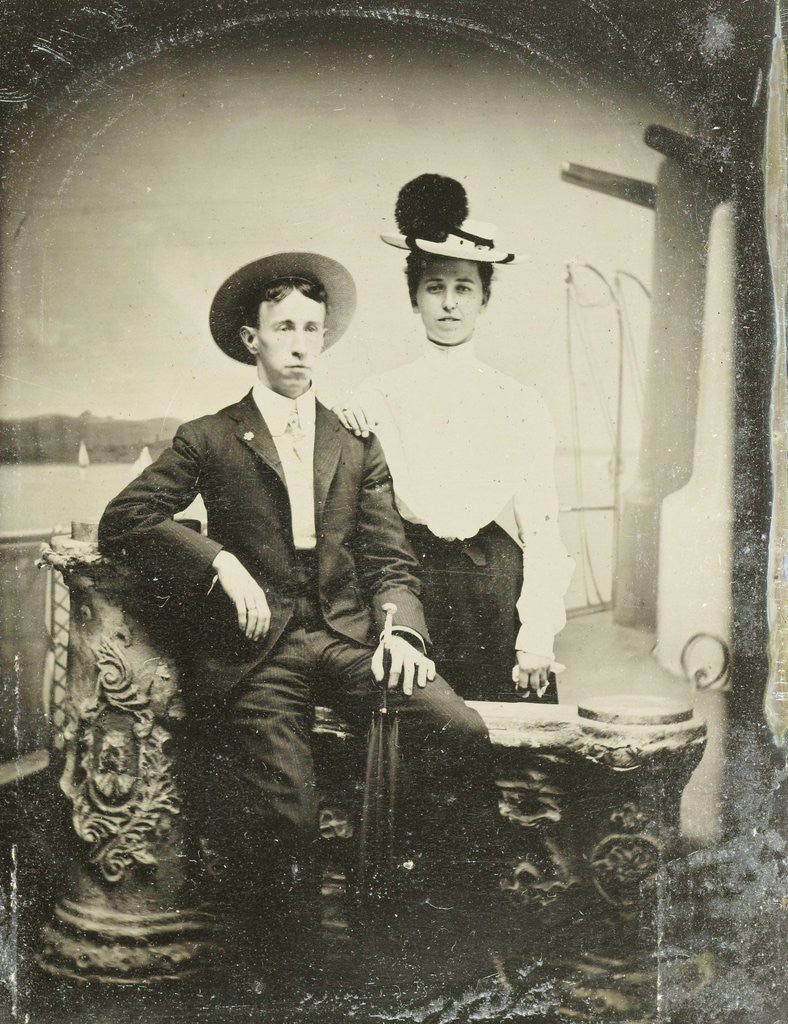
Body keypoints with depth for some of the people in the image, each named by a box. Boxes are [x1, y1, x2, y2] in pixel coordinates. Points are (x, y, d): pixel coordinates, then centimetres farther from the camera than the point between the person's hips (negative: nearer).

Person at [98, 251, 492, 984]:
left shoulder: (357, 445, 19)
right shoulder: (208, 441, 11)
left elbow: (390, 560, 12)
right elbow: (122, 521, 1)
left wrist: (400, 629, -8)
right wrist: (220, 561, -11)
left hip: (349, 638, 3)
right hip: (255, 653, -2)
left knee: (464, 735, -21)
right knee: (285, 815, -21)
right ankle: (297, 973, 7)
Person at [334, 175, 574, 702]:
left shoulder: (520, 402, 3)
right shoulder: (378, 397, 4)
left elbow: (542, 529, 3)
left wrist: (537, 637, -4)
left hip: (495, 585, 0)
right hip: (410, 589, 0)